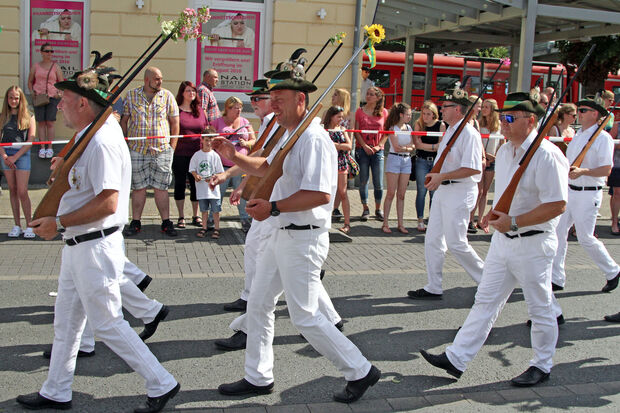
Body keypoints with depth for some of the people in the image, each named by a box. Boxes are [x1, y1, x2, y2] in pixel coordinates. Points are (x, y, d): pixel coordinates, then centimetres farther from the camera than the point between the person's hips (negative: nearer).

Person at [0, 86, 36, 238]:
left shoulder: (29, 117, 1)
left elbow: (30, 140, -4)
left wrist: (15, 157, -9)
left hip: (22, 154, -3)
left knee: (22, 191, -10)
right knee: (12, 190, 6)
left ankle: (29, 226, -2)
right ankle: (17, 226, 11)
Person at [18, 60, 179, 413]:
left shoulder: (101, 141, -22)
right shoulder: (89, 135, 10)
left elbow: (108, 203, -29)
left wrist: (59, 223, -22)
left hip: (95, 247, -11)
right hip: (78, 245, 11)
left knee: (107, 323, -1)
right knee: (65, 319, 19)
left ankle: (162, 385, 12)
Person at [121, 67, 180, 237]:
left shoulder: (167, 96, 6)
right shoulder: (131, 95, 6)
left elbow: (174, 122, 8)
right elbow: (124, 120, 10)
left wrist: (172, 146, 2)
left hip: (162, 150, 0)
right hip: (137, 150, 1)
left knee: (161, 188, 2)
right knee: (138, 187, 5)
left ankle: (166, 222, 10)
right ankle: (135, 222, 14)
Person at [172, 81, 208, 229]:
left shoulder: (200, 110, 10)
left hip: (197, 154, 3)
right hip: (179, 154, -3)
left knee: (196, 185, 7)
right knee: (180, 184, 6)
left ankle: (195, 216, 20)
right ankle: (181, 217, 16)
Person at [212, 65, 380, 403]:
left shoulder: (314, 139, -20)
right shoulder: (289, 135, 13)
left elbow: (320, 194, -30)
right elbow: (266, 168, 29)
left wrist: (273, 207, -26)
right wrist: (234, 157, 14)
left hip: (303, 239, -10)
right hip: (280, 235, 10)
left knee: (305, 317, -3)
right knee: (258, 303, 15)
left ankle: (360, 371, 14)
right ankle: (258, 378, 30)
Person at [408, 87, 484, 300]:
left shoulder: (469, 134, -15)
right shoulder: (449, 132, 15)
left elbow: (473, 168, -23)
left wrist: (441, 177, -20)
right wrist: (434, 177, 9)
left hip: (460, 192, -10)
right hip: (443, 190, 10)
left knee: (456, 243, -6)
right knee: (433, 239, 9)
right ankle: (433, 288, 17)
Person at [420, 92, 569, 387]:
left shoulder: (546, 155, -19)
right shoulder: (504, 151, 9)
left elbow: (557, 205, -23)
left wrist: (513, 222, -24)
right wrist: (494, 214, 5)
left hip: (532, 244, -8)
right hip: (503, 240, 8)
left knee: (539, 309, 9)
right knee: (485, 301, 9)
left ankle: (542, 366, 26)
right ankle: (456, 359, 11)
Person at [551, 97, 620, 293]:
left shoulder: (603, 137, -11)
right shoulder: (578, 135, 13)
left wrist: (582, 171, -32)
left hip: (588, 194, -8)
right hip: (570, 191, 8)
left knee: (585, 237, -4)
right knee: (558, 231, 2)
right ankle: (556, 279, 9)